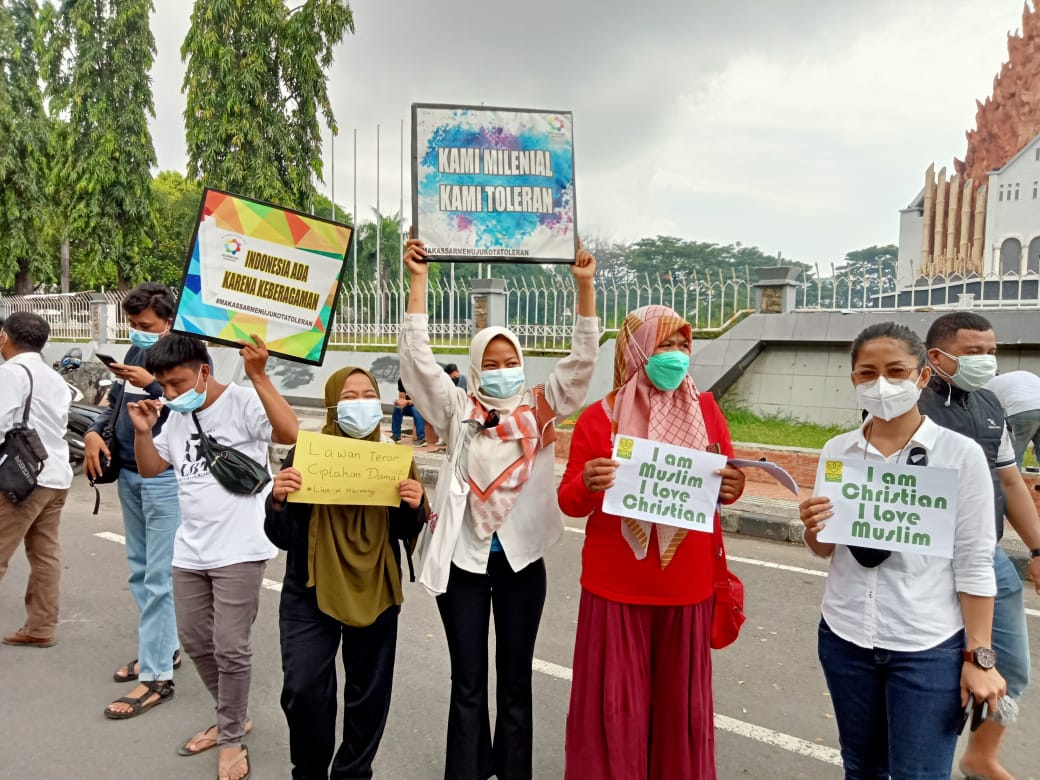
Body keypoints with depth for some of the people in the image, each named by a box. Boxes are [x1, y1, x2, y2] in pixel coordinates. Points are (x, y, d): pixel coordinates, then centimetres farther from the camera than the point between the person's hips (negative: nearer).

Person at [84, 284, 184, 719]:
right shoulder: (135, 353, 13)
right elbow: (115, 403, 21)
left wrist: (152, 385, -27)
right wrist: (94, 432, 4)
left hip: (165, 477, -8)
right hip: (129, 475, 8)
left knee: (158, 576, -5)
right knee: (140, 570, 15)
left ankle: (155, 674, 1)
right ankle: (165, 648, 28)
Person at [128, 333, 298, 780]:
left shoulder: (242, 402, -14)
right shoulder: (177, 416, 10)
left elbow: (289, 433, -30)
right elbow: (150, 468, 16)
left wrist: (258, 376, -35)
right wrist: (142, 431, -2)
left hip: (238, 551, -8)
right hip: (190, 550, 8)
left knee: (230, 648, -1)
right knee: (194, 641, 17)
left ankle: (231, 739, 20)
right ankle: (232, 718, 37)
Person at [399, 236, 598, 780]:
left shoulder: (539, 408, 2)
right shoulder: (458, 411, 0)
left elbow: (582, 358, -5)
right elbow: (416, 355, -7)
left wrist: (585, 285, -12)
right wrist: (418, 280, -11)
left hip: (521, 558, 1)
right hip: (464, 556, -1)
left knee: (516, 680, 14)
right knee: (467, 682, 11)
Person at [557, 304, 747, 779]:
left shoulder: (705, 412, 0)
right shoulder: (598, 418, -7)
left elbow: (727, 478, 9)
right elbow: (569, 501, -3)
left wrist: (732, 488, -14)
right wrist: (586, 484, -25)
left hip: (686, 587, 2)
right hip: (615, 588, -2)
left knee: (681, 702, 15)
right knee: (616, 703, 8)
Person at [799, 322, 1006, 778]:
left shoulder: (960, 453, -9)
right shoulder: (837, 451, 0)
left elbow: (974, 563, -7)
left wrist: (979, 657, -7)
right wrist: (813, 528, -14)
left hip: (930, 648, -3)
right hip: (844, 639, 3)